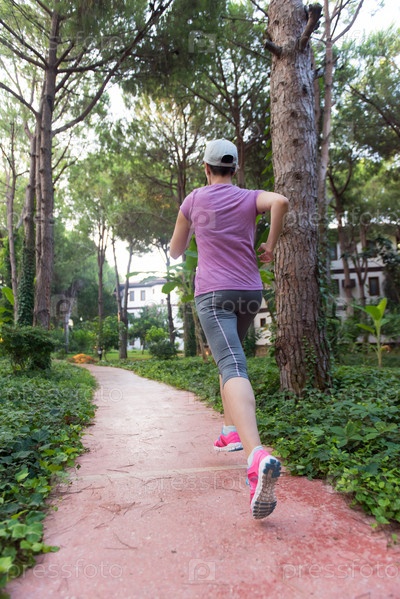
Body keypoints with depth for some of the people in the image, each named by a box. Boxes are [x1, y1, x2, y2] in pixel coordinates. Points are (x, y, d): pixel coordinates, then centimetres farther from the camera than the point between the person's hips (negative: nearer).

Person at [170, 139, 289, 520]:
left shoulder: (193, 200, 10)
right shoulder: (250, 198, 11)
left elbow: (175, 251, 17)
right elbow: (281, 201, -12)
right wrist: (270, 246, -1)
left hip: (213, 292, -3)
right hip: (251, 292, 4)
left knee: (232, 367, -19)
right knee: (228, 356, 24)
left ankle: (256, 456, -39)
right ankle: (231, 430, 21)